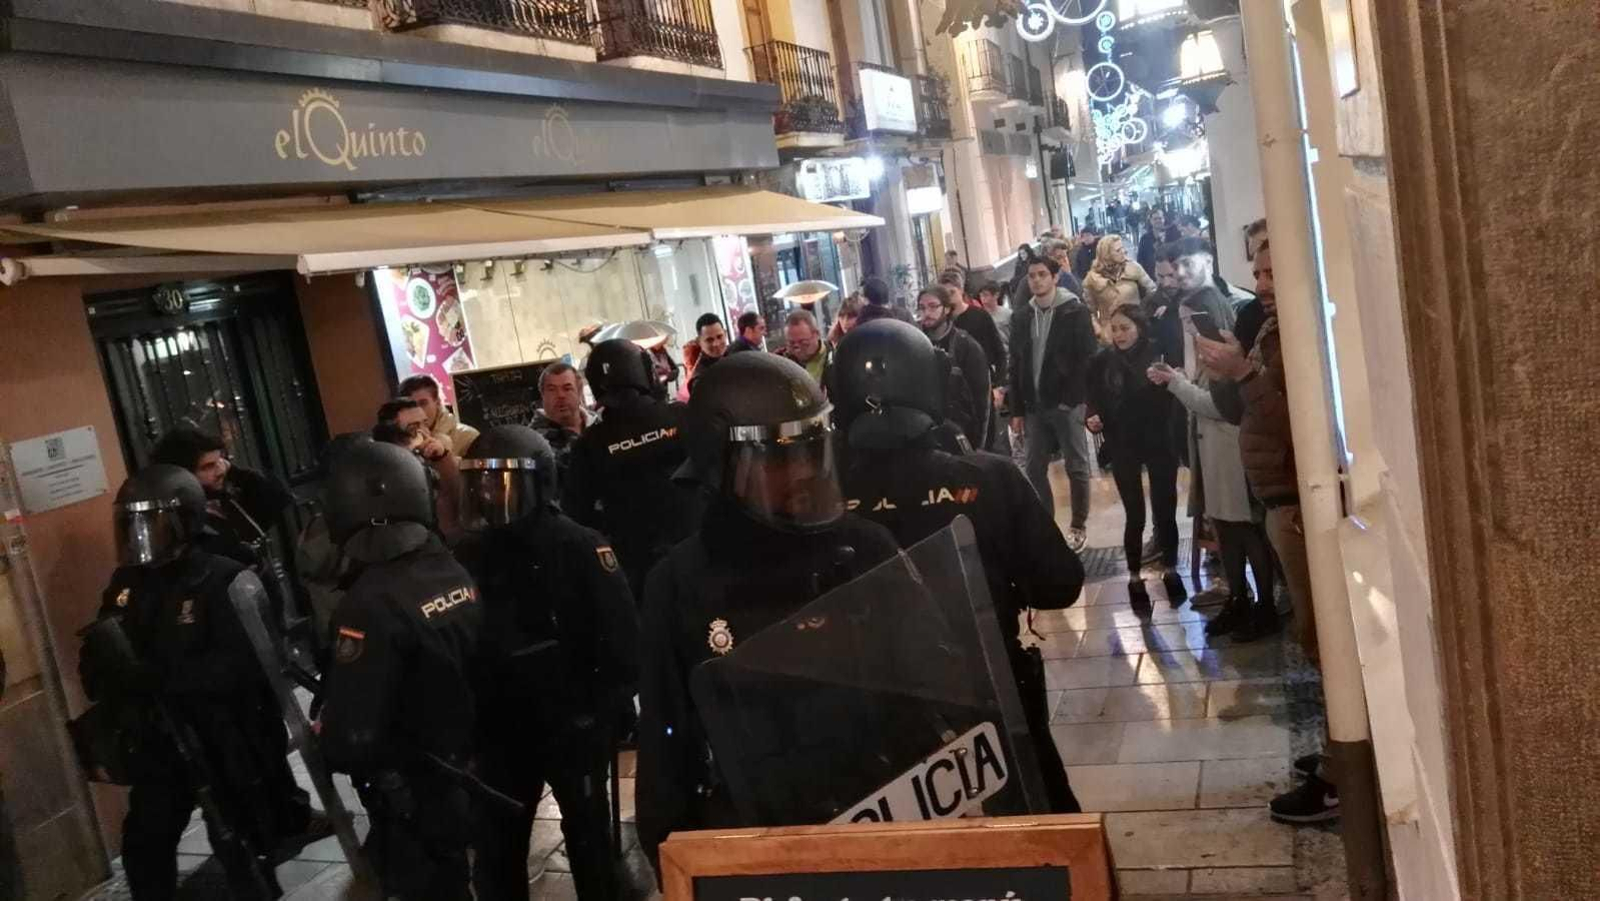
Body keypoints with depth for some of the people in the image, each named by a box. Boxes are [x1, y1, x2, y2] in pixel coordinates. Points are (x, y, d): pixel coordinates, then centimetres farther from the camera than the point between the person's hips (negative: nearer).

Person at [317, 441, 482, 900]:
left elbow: (351, 741, -28)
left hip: (413, 800, -6)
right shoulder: (457, 573, -5)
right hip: (465, 776, 7)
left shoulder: (372, 603, -28)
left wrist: (325, 735, -7)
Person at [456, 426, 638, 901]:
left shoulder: (580, 548, -13)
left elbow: (620, 634, -15)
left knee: (587, 833, 15)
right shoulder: (470, 556, -2)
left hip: (574, 727, -3)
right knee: (494, 850, 8)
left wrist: (603, 710, -15)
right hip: (500, 731, 3)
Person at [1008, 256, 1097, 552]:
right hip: (1035, 406, 4)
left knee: (1076, 468, 6)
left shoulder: (1075, 311, -5)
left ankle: (1078, 527, 18)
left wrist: (1089, 402, -17)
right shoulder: (1021, 316, 8)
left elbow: (1088, 359, -9)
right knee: (1035, 470, 8)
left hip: (1068, 404, -4)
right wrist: (1016, 409, 5)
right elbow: (1016, 365, 8)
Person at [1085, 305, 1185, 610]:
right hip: (1122, 447, 1)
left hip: (1158, 443, 0)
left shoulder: (1158, 355, -8)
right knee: (1135, 515, 3)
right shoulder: (1102, 362, -3)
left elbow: (1169, 401, -5)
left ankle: (1171, 571, 25)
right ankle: (1135, 580, 16)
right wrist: (1093, 418, -18)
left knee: (1165, 511, 6)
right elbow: (1094, 401, 2)